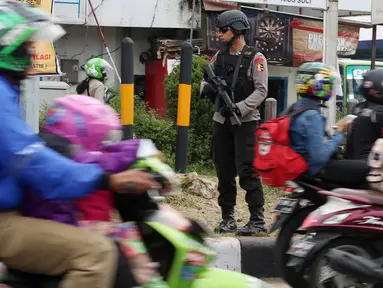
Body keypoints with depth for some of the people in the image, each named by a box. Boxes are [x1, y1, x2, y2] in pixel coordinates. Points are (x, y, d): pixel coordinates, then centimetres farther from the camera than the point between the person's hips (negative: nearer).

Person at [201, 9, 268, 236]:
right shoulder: (219, 57, 13)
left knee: (248, 172, -11)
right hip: (222, 121, 6)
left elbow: (261, 91, -10)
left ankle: (258, 221, -9)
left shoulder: (255, 58, -5)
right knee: (224, 172, 9)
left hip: (246, 122, -6)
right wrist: (206, 88, -6)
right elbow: (207, 80, 18)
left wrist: (239, 108, -21)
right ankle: (228, 218, 17)